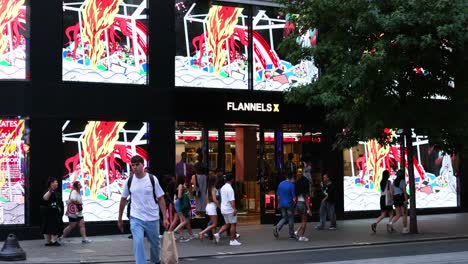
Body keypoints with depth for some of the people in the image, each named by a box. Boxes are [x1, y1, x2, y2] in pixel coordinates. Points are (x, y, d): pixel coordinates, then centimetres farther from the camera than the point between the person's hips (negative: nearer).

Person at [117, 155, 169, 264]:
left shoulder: (152, 179, -7)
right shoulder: (129, 181, -2)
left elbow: (160, 199, -3)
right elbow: (123, 199, 10)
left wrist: (165, 218, -8)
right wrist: (120, 219, 13)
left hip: (153, 218, 0)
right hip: (136, 218, 0)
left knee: (155, 243, 16)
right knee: (138, 243, -17)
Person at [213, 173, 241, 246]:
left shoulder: (223, 188, 10)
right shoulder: (230, 189, -18)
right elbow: (232, 200, -24)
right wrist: (234, 209, -24)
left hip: (223, 209, 8)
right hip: (230, 209, -8)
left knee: (227, 224, 16)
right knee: (233, 224, 2)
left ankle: (218, 234, 2)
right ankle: (232, 240, 6)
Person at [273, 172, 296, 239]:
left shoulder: (281, 184, 3)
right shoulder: (291, 185, -15)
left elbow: (278, 195, 11)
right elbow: (294, 197, -15)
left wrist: (279, 203, 21)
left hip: (282, 204, 5)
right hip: (289, 205, -5)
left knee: (284, 218, 15)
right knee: (290, 219, 9)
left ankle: (277, 228, -8)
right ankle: (291, 234, 20)